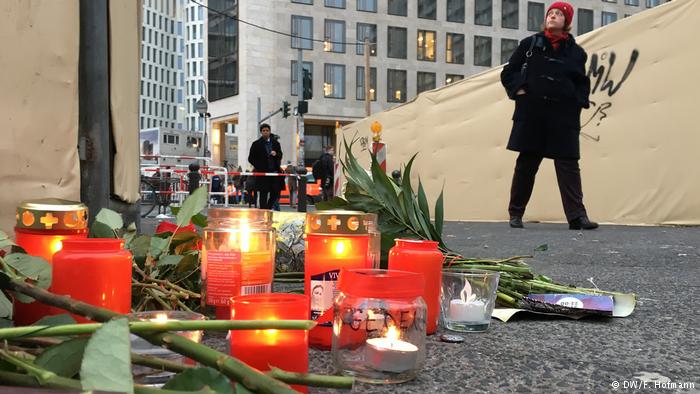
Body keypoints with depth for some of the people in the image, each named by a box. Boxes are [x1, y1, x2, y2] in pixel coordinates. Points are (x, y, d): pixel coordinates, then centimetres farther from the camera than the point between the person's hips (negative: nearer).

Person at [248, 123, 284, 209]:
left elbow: (280, 156, 15)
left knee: (276, 192, 3)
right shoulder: (256, 144, 2)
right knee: (263, 195, -2)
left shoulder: (275, 143, 13)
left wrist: (276, 154, -8)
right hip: (262, 173, -3)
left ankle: (268, 208, 22)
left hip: (274, 171, 4)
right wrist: (258, 167, -8)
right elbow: (251, 158, 3)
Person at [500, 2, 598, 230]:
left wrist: (577, 101, -1)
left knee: (568, 164, -5)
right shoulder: (530, 44, 7)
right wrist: (519, 91, -5)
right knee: (526, 164, 6)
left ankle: (577, 216, -5)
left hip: (564, 116, 1)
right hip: (531, 113, 0)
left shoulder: (576, 52, 9)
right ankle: (515, 214, 17)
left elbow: (583, 83, 16)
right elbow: (508, 73, 10)